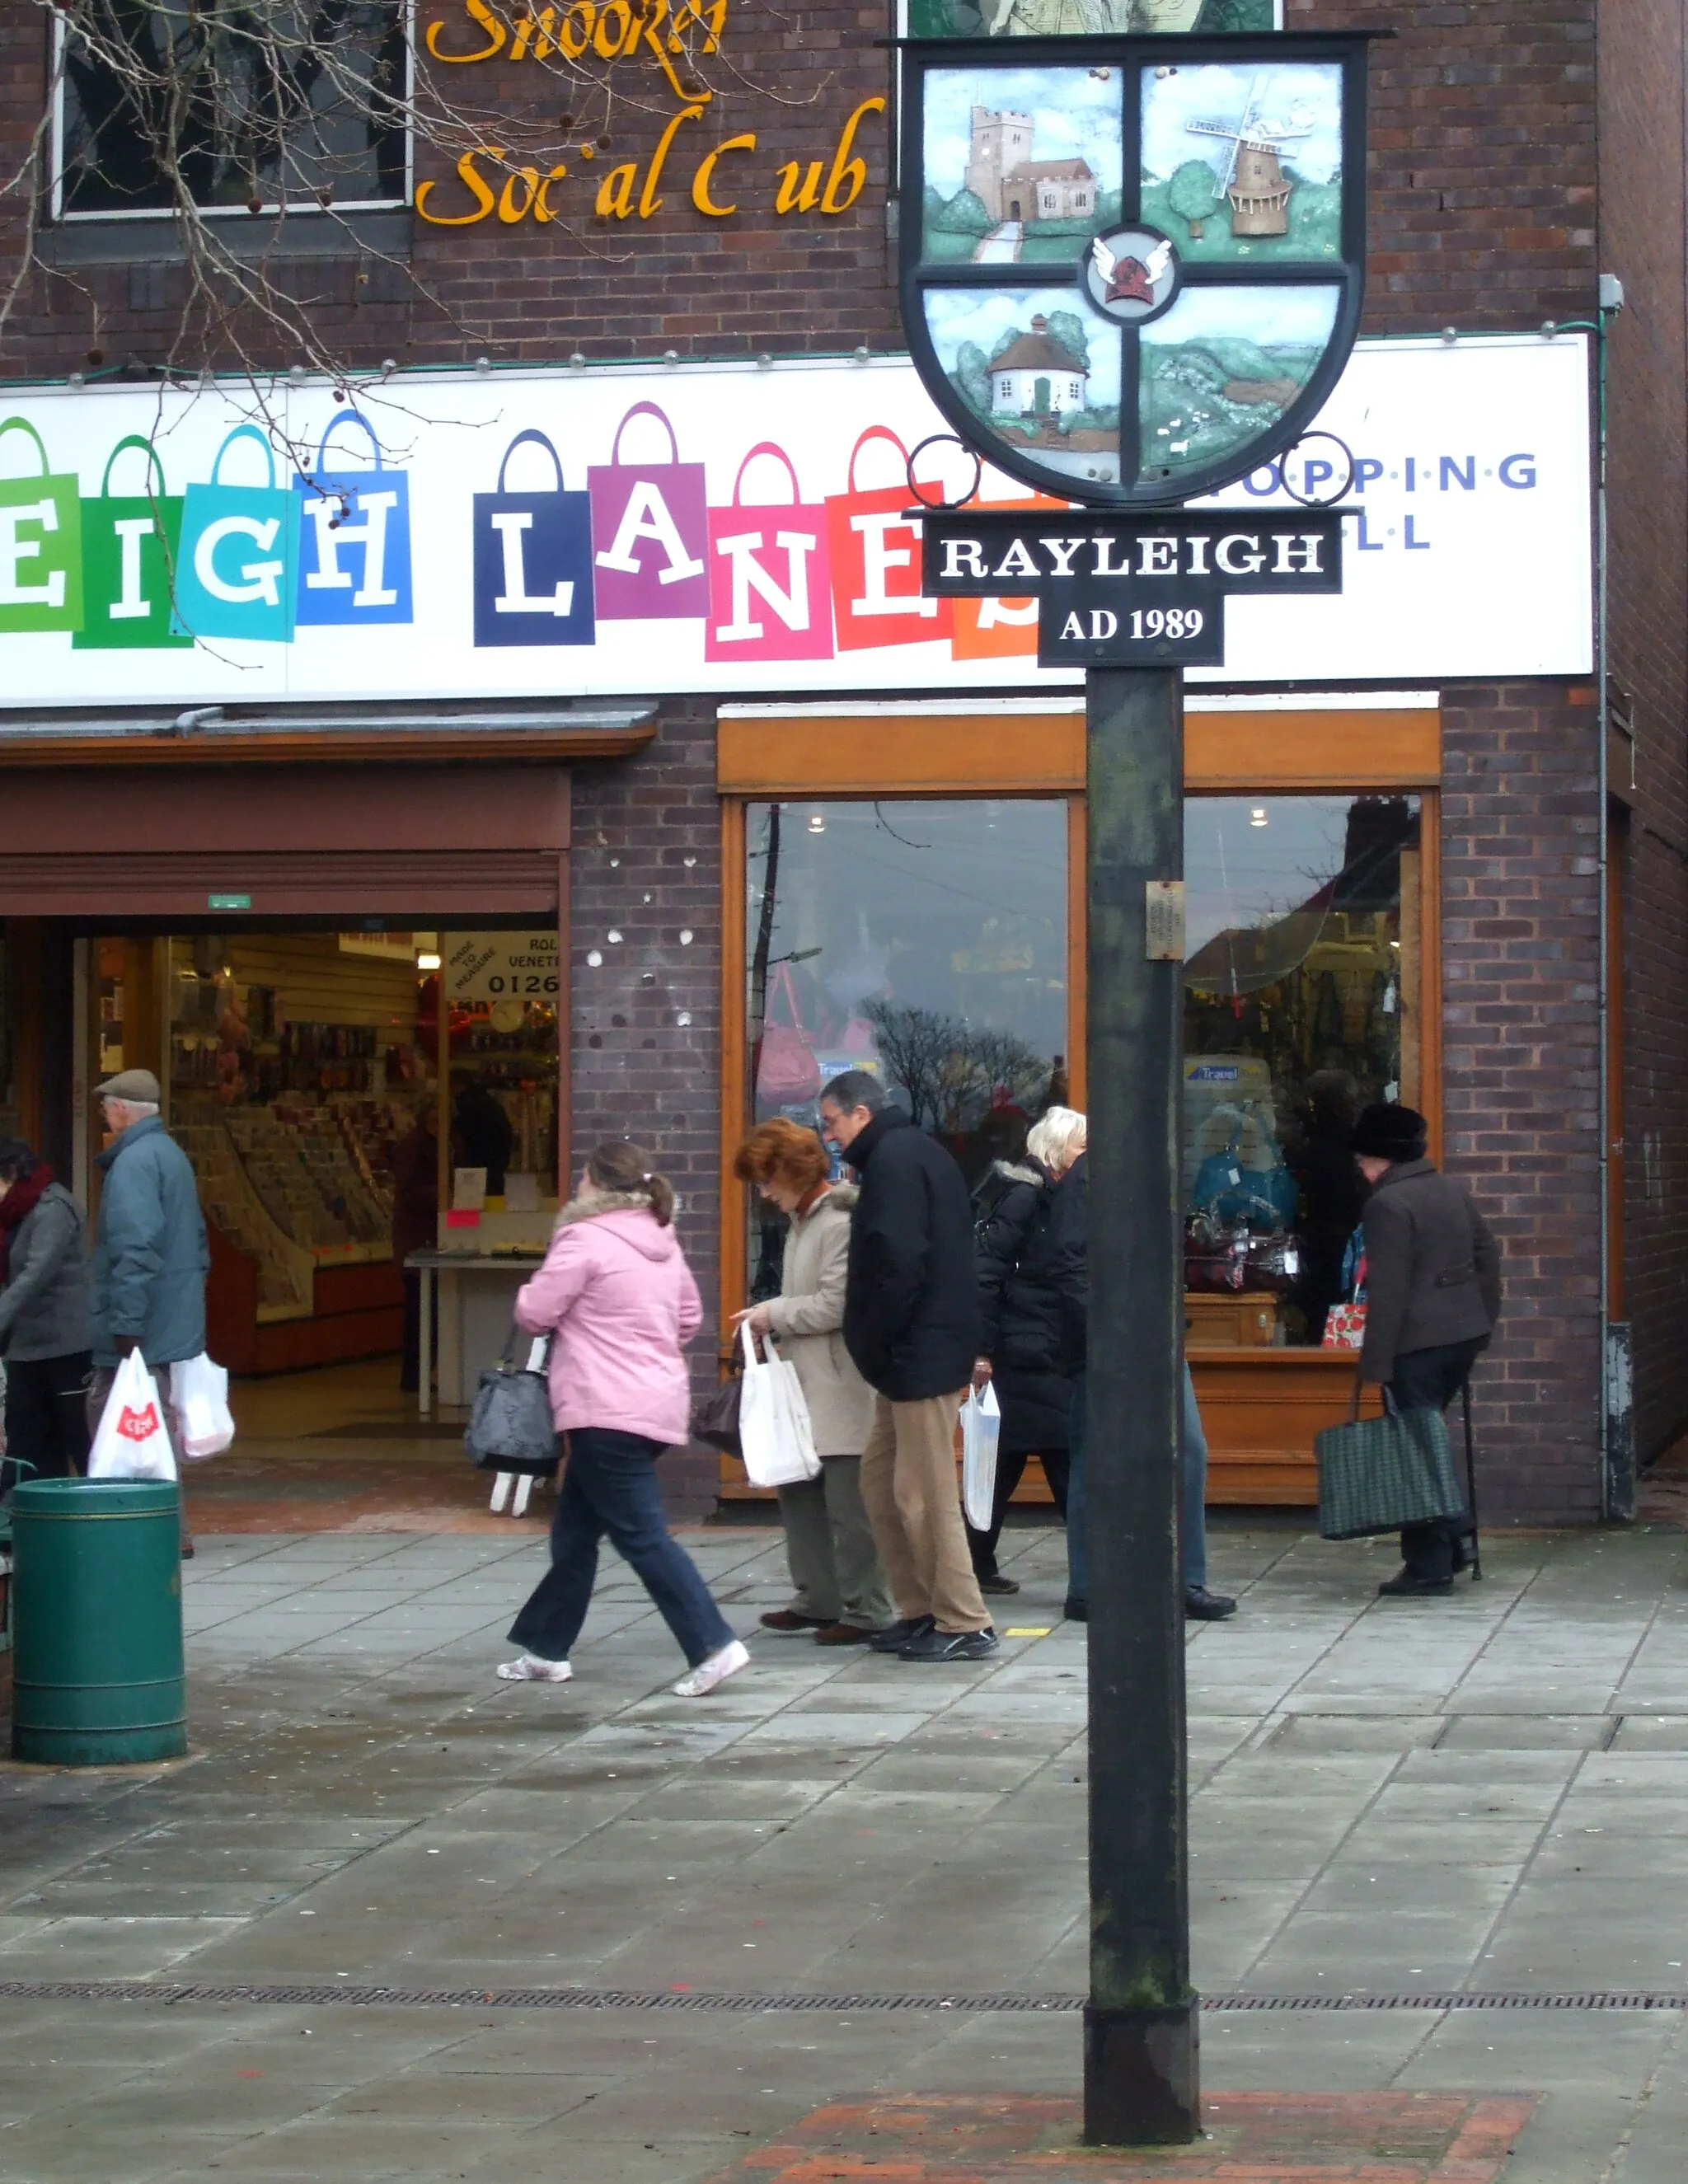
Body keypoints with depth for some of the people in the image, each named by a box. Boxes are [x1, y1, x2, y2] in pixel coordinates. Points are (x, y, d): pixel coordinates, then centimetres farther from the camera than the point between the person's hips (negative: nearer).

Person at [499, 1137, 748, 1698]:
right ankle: (545, 1649, 24)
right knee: (573, 1531, 17)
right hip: (658, 1403, 9)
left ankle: (713, 1646, -15)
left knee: (641, 1535, -8)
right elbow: (690, 1316, 22)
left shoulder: (585, 1239, -12)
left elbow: (534, 1314, -9)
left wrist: (532, 1293, 12)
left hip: (609, 1414, -9)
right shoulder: (662, 1241, 14)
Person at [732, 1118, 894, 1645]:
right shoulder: (801, 1220, 15)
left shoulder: (840, 1221, -15)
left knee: (848, 1503, -5)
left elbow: (836, 1305, -20)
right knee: (799, 1492, 13)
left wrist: (776, 1314, -10)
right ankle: (817, 1598, 22)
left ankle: (866, 1611, 1)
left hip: (842, 1388, -10)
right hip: (806, 1384, 10)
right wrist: (772, 1319, 7)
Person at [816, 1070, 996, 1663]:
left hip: (919, 1353, -11)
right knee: (880, 1476, 15)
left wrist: (874, 1343, -15)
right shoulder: (916, 1152, 19)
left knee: (924, 1493, -6)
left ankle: (964, 1625, -2)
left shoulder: (894, 1161, -13)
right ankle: (920, 1611, 20)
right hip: (918, 1353, 11)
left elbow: (899, 1264, -23)